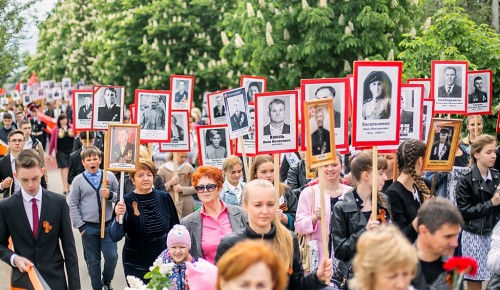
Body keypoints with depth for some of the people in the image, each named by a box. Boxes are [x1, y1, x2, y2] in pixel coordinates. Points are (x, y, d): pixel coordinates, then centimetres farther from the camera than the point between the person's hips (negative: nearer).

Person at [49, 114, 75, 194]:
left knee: (70, 168, 6)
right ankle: (65, 187, -10)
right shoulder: (56, 129, 1)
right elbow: (52, 141, 5)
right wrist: (50, 153, 6)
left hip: (71, 150, 2)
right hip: (61, 151, -2)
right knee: (64, 167, -8)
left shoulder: (72, 127, 4)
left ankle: (68, 187, 16)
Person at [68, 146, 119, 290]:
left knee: (112, 256, -2)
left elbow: (119, 196, 6)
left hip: (108, 225, 1)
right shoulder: (78, 180, -2)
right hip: (88, 227, -1)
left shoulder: (109, 176, 0)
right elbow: (73, 204, -1)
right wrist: (80, 225, -6)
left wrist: (110, 195, -15)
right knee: (93, 261, 9)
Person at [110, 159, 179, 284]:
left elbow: (175, 228, 10)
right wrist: (118, 217, -31)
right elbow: (115, 237, -14)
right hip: (136, 264, -2)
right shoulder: (126, 202, -9)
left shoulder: (164, 198, -1)